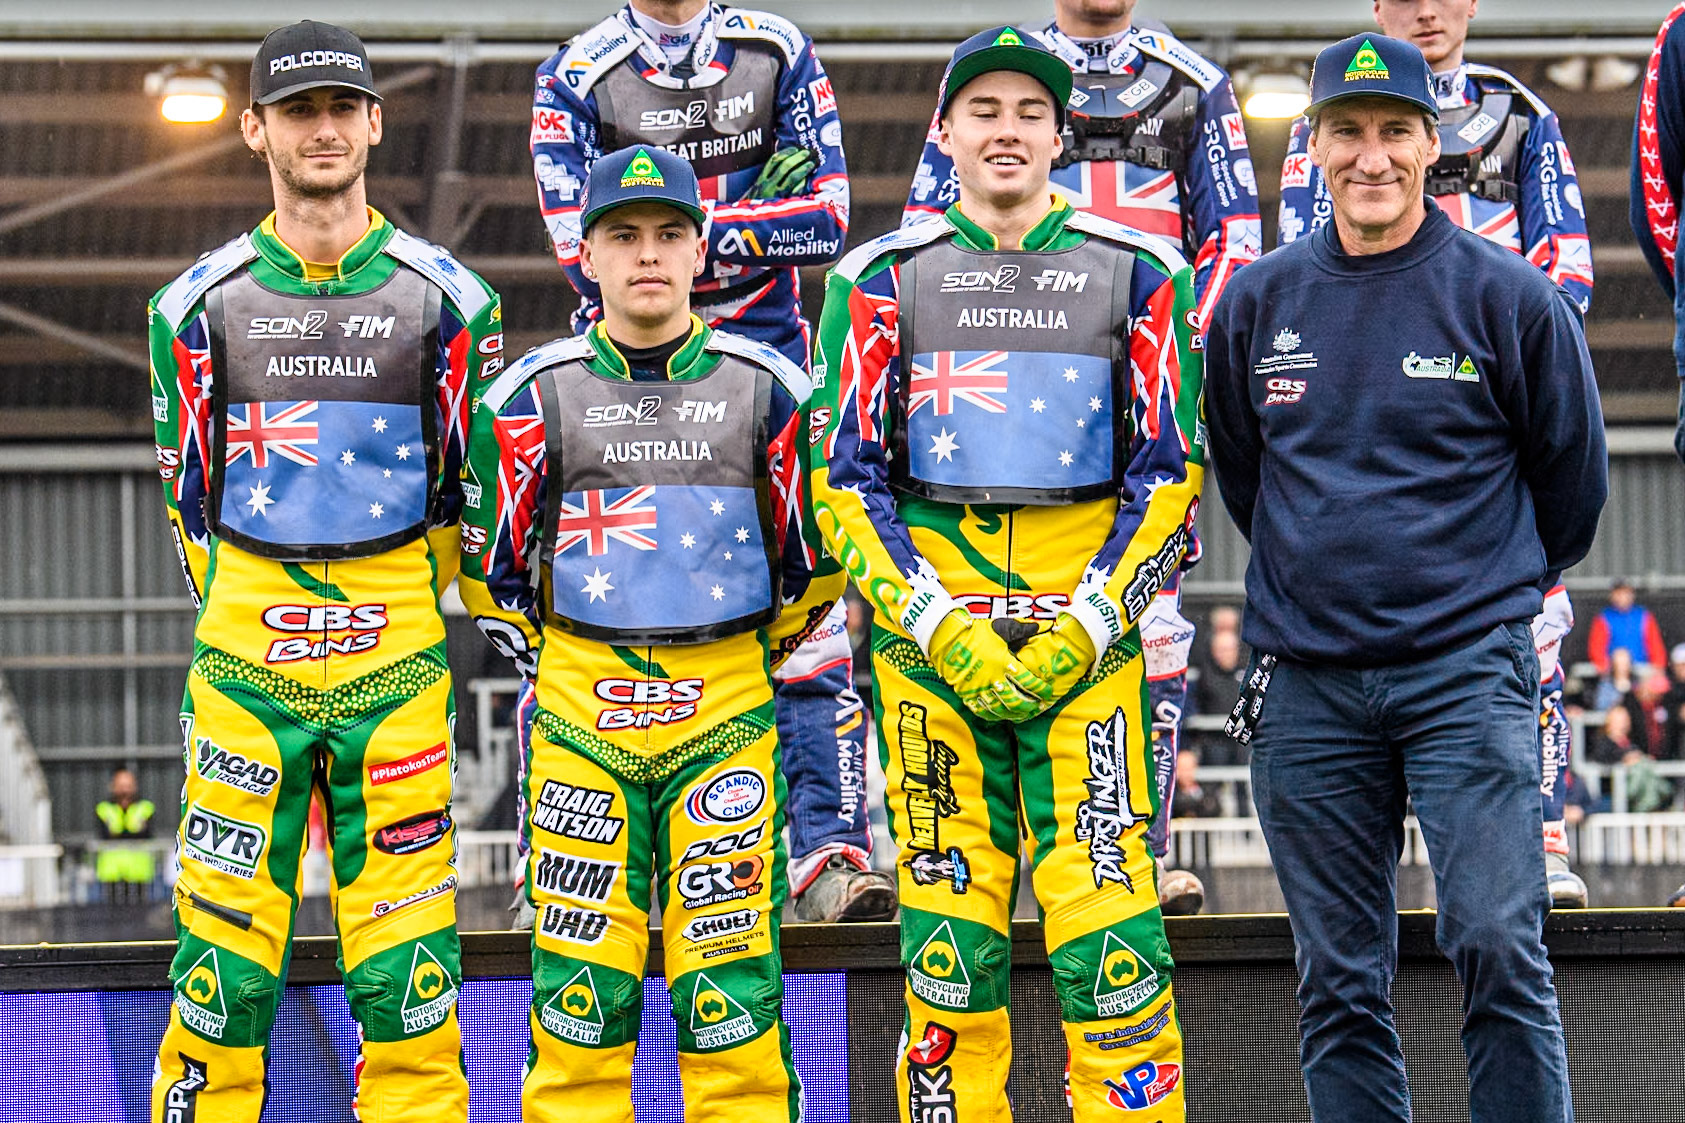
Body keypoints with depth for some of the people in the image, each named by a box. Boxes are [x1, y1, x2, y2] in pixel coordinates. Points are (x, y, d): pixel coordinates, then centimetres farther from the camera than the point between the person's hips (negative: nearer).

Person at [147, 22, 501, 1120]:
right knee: (224, 939, -3)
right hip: (243, 655, 0)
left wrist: (403, 611, 11)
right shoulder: (204, 301, 7)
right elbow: (188, 488, 14)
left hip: (395, 653, 0)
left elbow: (468, 487, 11)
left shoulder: (444, 297, 5)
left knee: (404, 958, -2)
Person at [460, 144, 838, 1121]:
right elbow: (492, 566, 13)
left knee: (731, 984, -3)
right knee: (582, 989, -1)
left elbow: (815, 561, 13)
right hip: (580, 713, 0)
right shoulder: (534, 394, 3)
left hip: (725, 711, 0)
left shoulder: (768, 388, 3)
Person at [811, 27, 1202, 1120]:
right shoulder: (882, 278, 8)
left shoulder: (1136, 274, 9)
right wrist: (942, 627, -8)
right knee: (948, 932, 0)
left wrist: (1088, 623, -6)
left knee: (1108, 923, -10)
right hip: (928, 630, 1)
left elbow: (1169, 472, 6)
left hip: (1086, 627, -1)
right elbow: (846, 479, 4)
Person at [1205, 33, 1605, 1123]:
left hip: (1469, 671, -3)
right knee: (1340, 981, 5)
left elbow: (1572, 480, 10)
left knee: (1498, 946, -12)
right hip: (1309, 684, 3)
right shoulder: (1259, 301, 7)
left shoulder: (1510, 298, -2)